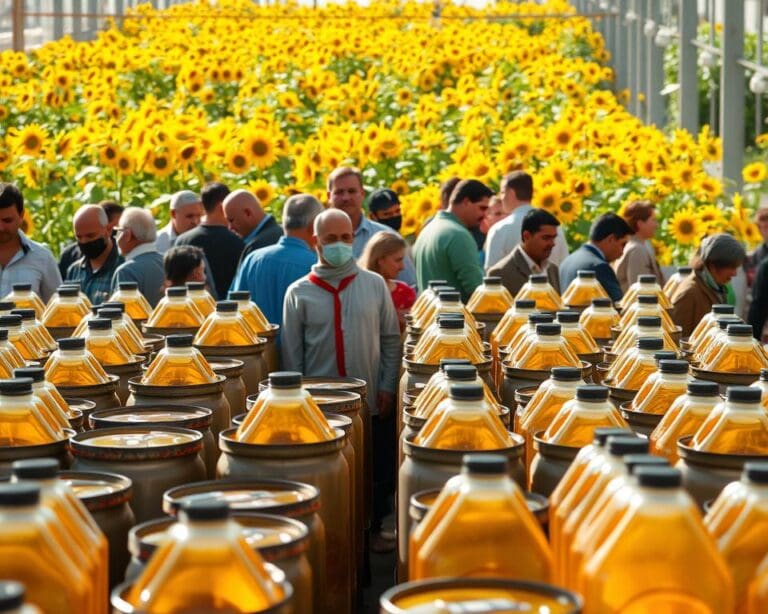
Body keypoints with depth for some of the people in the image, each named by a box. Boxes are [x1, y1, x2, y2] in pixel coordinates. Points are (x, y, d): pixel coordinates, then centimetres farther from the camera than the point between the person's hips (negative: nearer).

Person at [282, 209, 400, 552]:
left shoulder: (374, 285, 3)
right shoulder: (299, 292, 1)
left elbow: (390, 339, 6)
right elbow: (292, 353, 3)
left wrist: (387, 386, -1)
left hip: (373, 401, 1)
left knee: (379, 471, 10)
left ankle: (373, 528, 27)